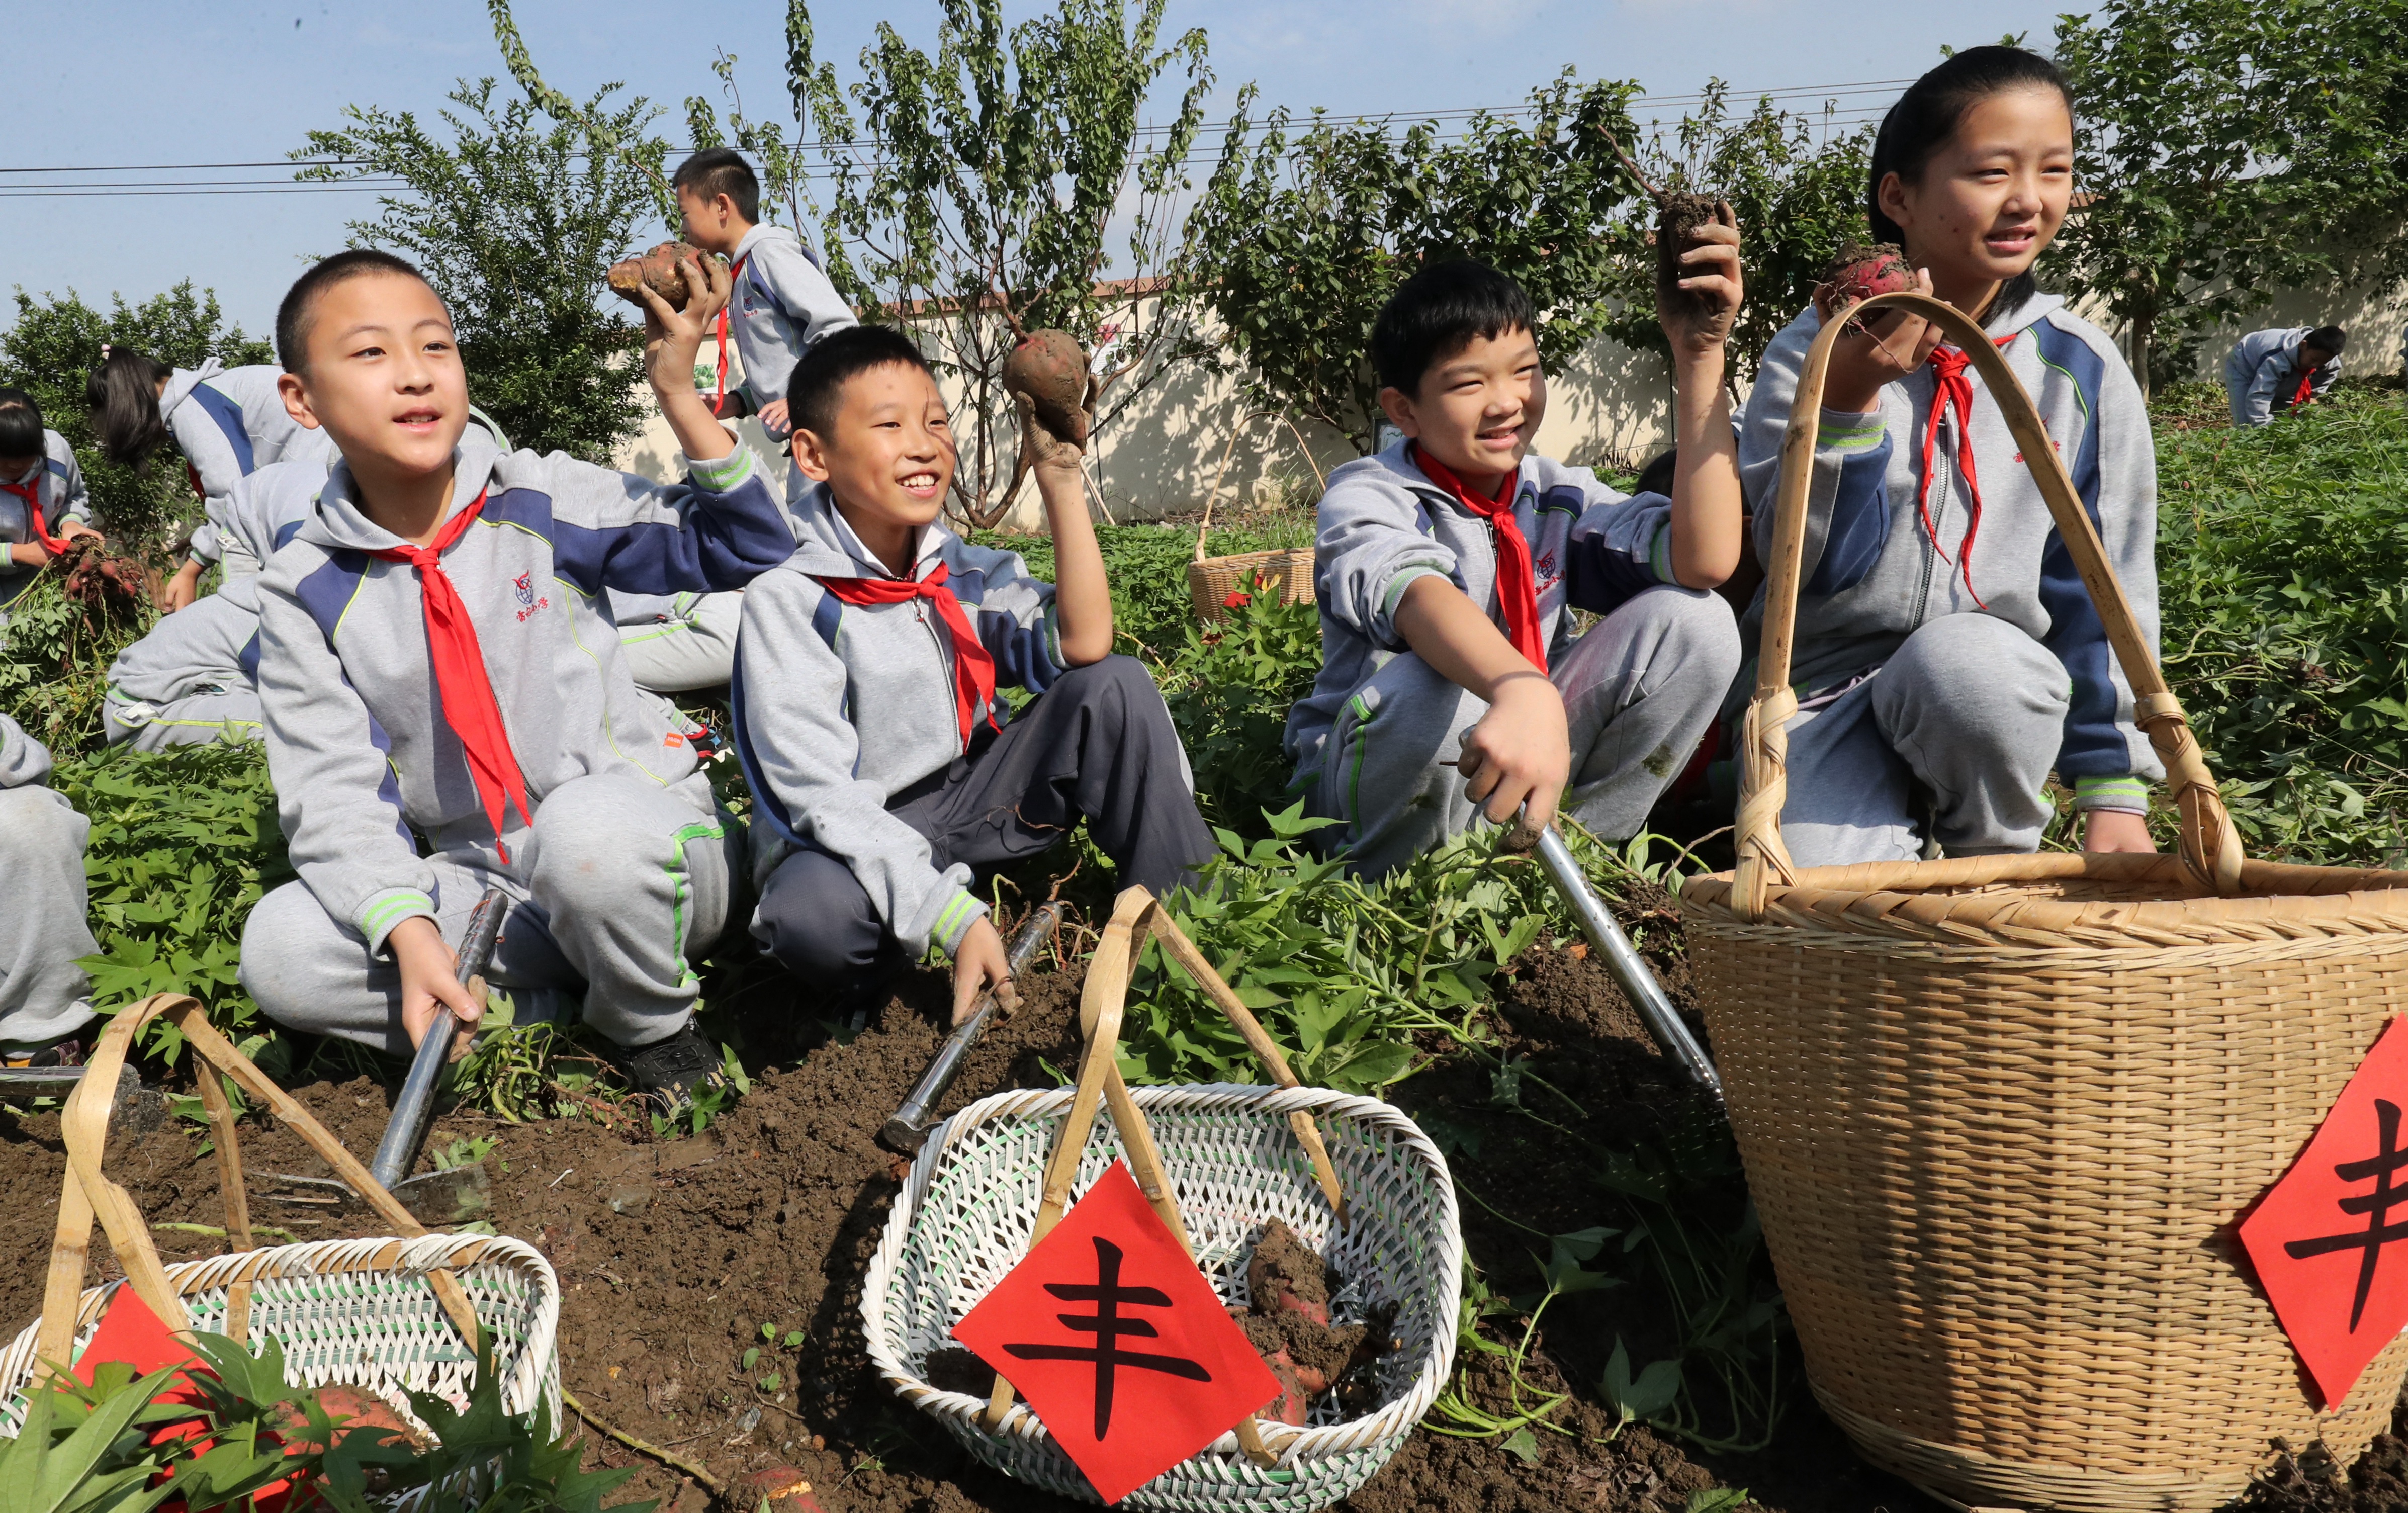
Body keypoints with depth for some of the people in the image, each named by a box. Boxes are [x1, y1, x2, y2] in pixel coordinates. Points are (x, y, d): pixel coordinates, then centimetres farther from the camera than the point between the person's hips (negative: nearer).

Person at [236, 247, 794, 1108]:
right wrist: (410, 932, -24)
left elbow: (749, 549, -4)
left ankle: (654, 1029, -9)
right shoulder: (305, 591, 0)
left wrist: (679, 395, -15)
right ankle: (575, 994, -11)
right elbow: (336, 795, -7)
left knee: (587, 827, -38)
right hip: (486, 880, 3)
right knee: (279, 950, -20)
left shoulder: (542, 500, -3)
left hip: (643, 840, -2)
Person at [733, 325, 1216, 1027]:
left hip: (976, 801, 5)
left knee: (1118, 689, -12)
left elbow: (1083, 646, -16)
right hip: (864, 839, -5)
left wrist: (1060, 477, -19)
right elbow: (822, 796, -23)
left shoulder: (963, 568, 1)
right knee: (808, 910, -41)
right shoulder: (788, 599, -16)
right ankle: (870, 981, -4)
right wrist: (952, 915, -32)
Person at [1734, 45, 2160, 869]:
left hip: (1992, 675, 2)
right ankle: (1890, 806, 9)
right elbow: (1808, 564, -13)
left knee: (1962, 662, -35)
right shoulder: (1814, 352, -6)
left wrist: (2114, 789, 3)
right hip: (1821, 678, -2)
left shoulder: (2082, 369, 0)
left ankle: (1997, 861, -4)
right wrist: (1848, 397, -27)